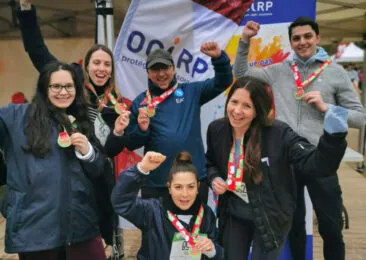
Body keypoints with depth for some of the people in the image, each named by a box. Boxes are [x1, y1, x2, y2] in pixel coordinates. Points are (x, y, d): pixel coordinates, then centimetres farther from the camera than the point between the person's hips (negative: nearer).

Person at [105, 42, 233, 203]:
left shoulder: (191, 92, 6)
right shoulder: (140, 102, 5)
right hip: (156, 184, 0)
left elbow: (223, 82, 4)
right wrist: (141, 130, -15)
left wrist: (219, 57, -12)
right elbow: (130, 144, 6)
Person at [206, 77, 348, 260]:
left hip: (271, 218, -4)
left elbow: (313, 163, -28)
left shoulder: (277, 133, -23)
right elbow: (210, 163, 11)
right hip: (233, 215, 4)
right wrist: (214, 178, -9)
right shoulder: (216, 129, -8)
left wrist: (333, 136, -43)